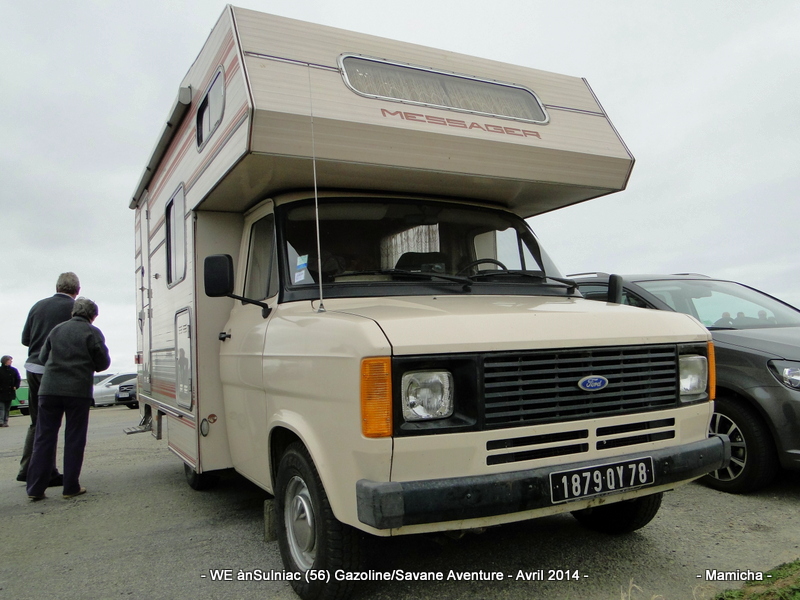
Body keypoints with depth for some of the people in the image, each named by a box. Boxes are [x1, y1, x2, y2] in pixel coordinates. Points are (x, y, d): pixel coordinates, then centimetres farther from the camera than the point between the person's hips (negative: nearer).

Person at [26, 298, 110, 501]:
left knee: (44, 438, 9)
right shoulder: (92, 333, -2)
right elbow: (103, 363, 0)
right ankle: (71, 487, 8)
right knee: (74, 439, 5)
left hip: (49, 389, 4)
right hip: (78, 390, -3)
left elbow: (43, 358, 17)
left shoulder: (57, 330, 11)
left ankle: (35, 488, 9)